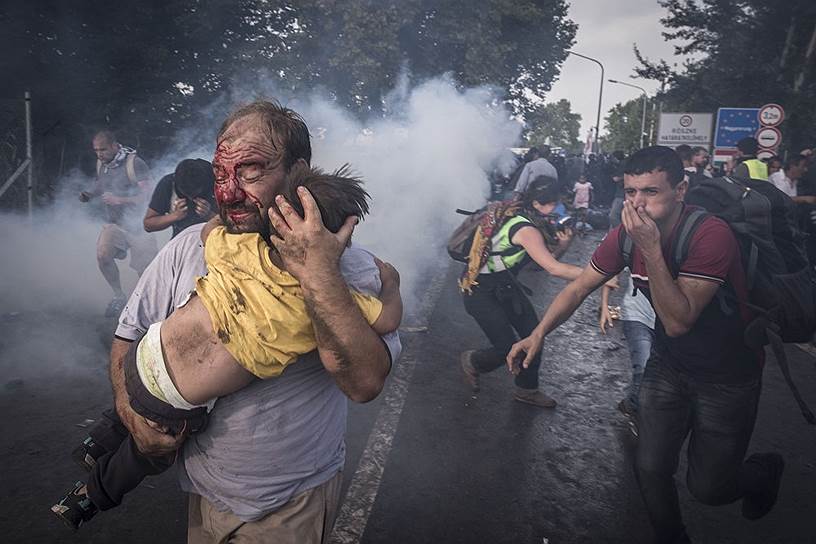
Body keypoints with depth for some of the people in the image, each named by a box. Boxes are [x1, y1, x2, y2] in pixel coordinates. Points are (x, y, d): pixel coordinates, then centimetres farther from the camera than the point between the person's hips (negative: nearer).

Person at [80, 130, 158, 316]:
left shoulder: (134, 163, -17)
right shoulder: (101, 163, 4)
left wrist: (119, 200, -29)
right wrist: (89, 194, 2)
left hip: (136, 223, -5)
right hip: (113, 222, 5)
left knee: (146, 271, 0)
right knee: (102, 255, -18)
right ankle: (118, 295, 3)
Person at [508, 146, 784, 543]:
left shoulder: (711, 235, -30)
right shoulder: (627, 234, -12)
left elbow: (678, 322, -33)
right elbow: (578, 288, -5)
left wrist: (651, 248, -40)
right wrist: (537, 335, -16)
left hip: (726, 375, -4)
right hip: (669, 364, 5)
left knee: (707, 488, 5)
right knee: (649, 469, 3)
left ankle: (764, 471, 39)